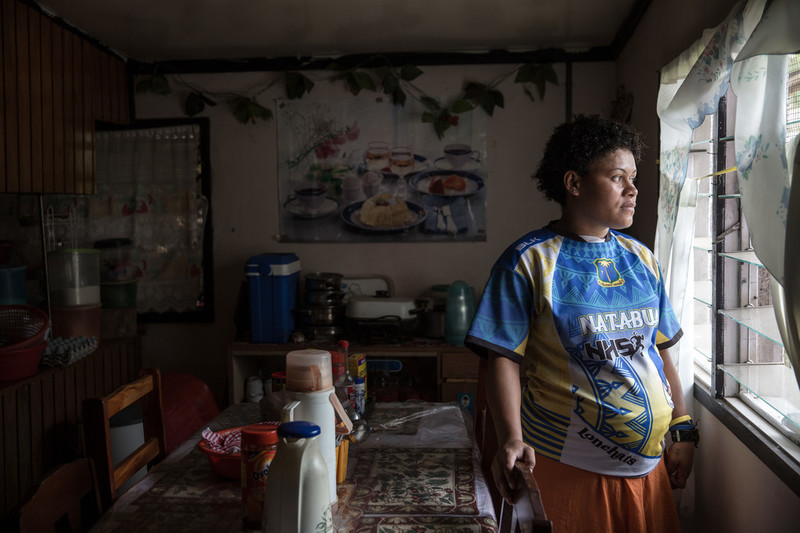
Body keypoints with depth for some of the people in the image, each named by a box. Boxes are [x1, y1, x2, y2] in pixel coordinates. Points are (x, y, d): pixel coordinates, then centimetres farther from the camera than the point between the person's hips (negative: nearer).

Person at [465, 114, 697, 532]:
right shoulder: (530, 260, -11)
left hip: (650, 458, 6)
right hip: (574, 465, -5)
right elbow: (504, 357, -14)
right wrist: (511, 439, -25)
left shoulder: (641, 258, 7)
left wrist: (683, 430, 11)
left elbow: (661, 351, 13)